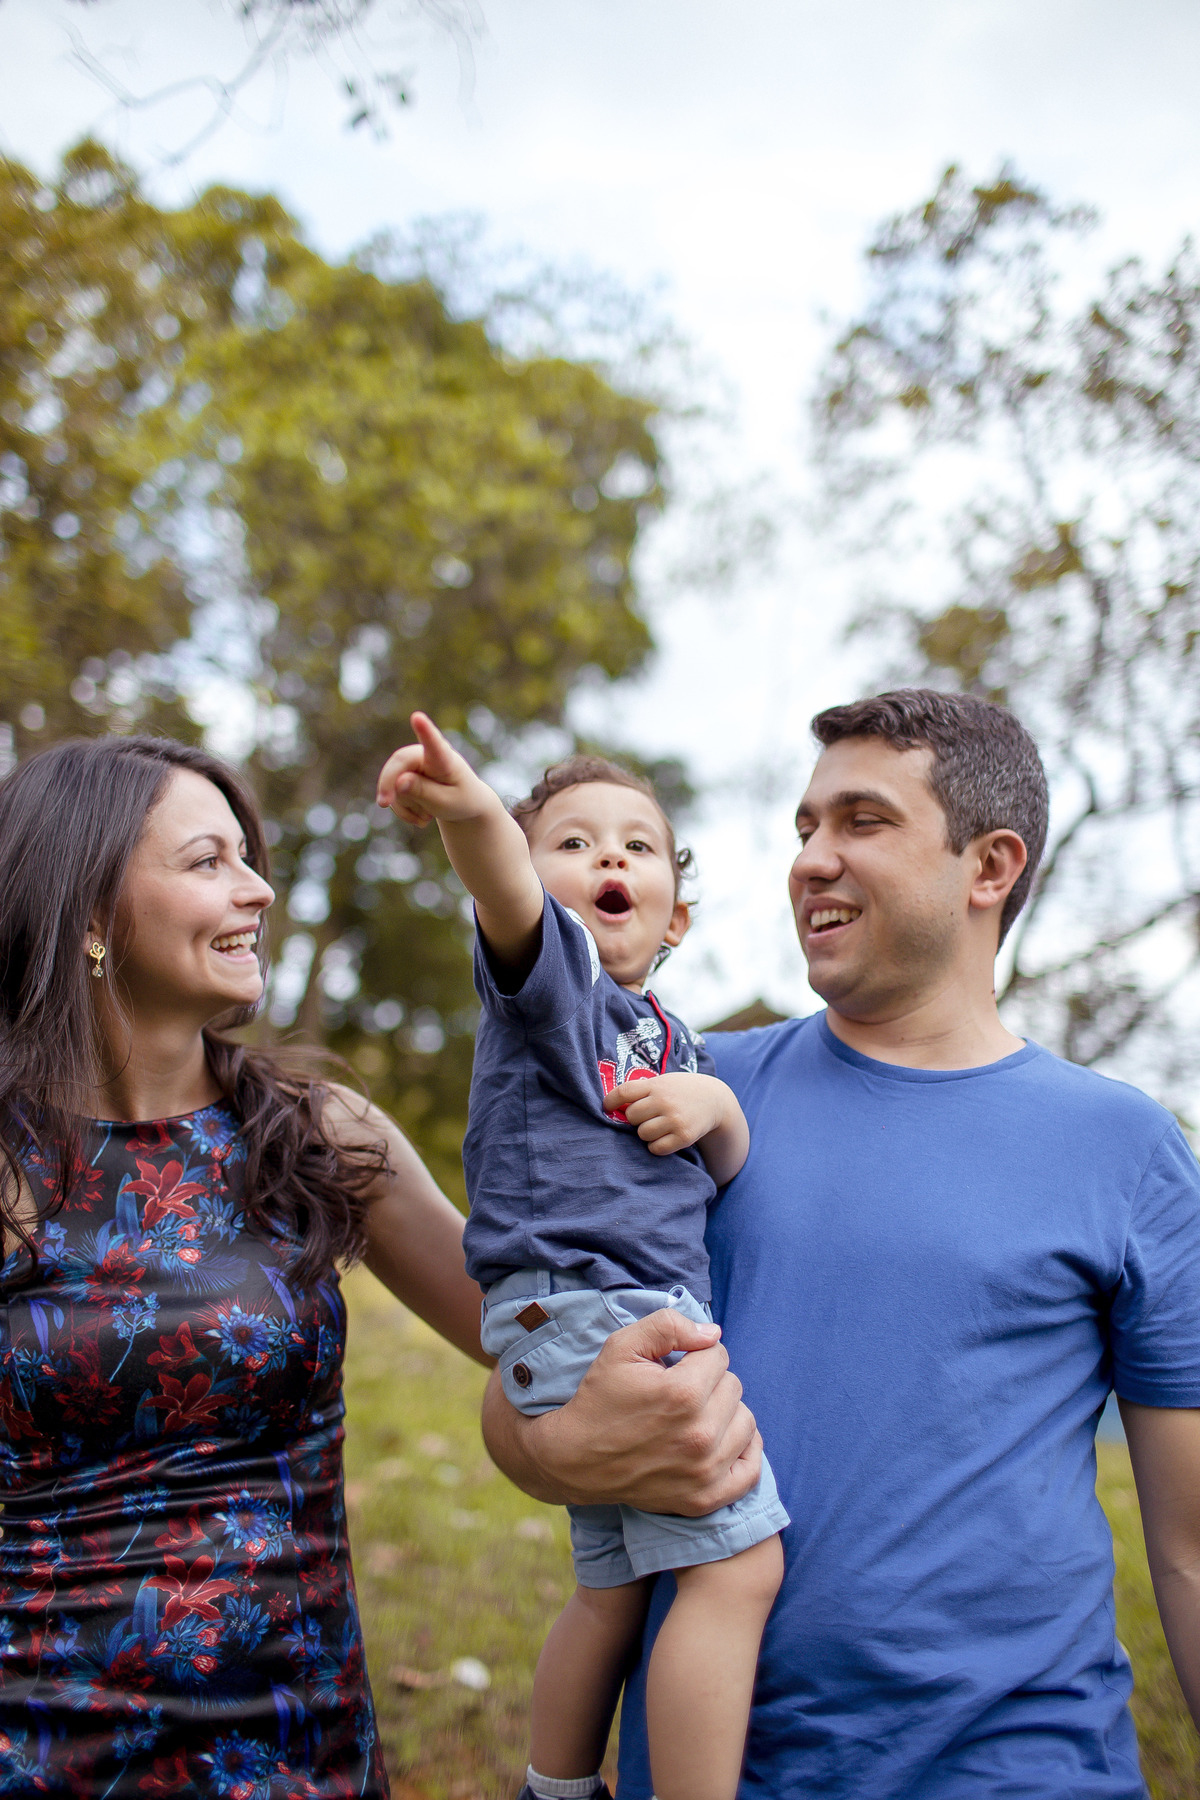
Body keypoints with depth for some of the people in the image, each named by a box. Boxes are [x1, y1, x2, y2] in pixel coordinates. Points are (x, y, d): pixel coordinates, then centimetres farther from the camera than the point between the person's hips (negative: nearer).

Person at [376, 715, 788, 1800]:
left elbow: (726, 1174, 21)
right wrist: (472, 814, -50)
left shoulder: (667, 1037, 20)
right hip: (583, 1301, -9)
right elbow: (506, 896, -27)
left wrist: (716, 1106, -3)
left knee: (617, 1590, 18)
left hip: (640, 1317, 9)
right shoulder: (551, 969, -4)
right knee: (738, 1563, -13)